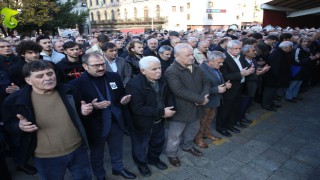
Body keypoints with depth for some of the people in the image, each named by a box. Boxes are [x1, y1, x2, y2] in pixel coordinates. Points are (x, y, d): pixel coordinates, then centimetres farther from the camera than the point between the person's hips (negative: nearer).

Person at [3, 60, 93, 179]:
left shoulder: (68, 91, -7)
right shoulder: (15, 100, -15)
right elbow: (8, 124, 0)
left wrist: (83, 111, -12)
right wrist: (20, 126, -22)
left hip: (78, 149, 2)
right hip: (46, 158, -2)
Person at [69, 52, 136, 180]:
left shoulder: (114, 77, -3)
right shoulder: (77, 83, -17)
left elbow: (121, 94, 10)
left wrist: (123, 99, -12)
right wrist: (92, 107, -32)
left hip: (116, 122, 4)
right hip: (95, 126, -4)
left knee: (117, 150, 25)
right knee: (97, 154, 21)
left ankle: (118, 168, 52)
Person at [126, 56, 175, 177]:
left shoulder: (162, 80, -5)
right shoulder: (134, 85, -29)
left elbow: (169, 95, 8)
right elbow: (138, 108, -33)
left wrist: (170, 107, -15)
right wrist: (162, 112, -30)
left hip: (158, 121, 7)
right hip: (142, 124, -6)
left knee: (158, 142, 26)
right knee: (141, 146, 17)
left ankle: (154, 159, 54)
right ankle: (141, 164, 46)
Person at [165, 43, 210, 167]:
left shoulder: (196, 68, 3)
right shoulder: (171, 72, -23)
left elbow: (206, 83, 5)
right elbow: (180, 91, -31)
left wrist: (203, 96, -17)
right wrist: (200, 99, -24)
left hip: (196, 108, 7)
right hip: (180, 110, -7)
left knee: (193, 129, 26)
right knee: (175, 135, 11)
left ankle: (187, 146, 52)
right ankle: (171, 154, 34)